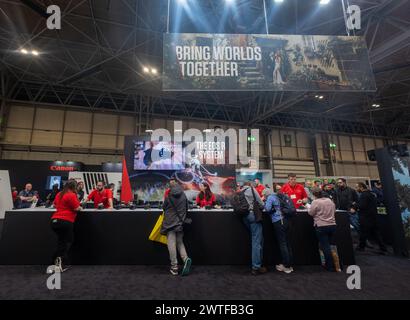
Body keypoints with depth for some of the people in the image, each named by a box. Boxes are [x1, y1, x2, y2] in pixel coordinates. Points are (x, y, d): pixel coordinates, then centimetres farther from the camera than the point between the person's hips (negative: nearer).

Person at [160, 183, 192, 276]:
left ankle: (174, 266, 3)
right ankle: (186, 258, -7)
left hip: (170, 223, -3)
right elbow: (186, 210, 10)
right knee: (180, 243, 14)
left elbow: (164, 207, 9)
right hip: (180, 223, 3)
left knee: (171, 244, 1)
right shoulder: (184, 197, 1)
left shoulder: (168, 198, -6)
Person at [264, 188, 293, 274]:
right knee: (287, 243, 12)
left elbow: (267, 209, -13)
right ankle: (290, 264, 20)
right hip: (285, 220, 8)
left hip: (278, 222, -8)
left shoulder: (270, 198, -4)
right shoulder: (277, 197, 17)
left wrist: (265, 203, 4)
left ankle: (286, 266, 7)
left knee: (282, 244, -1)